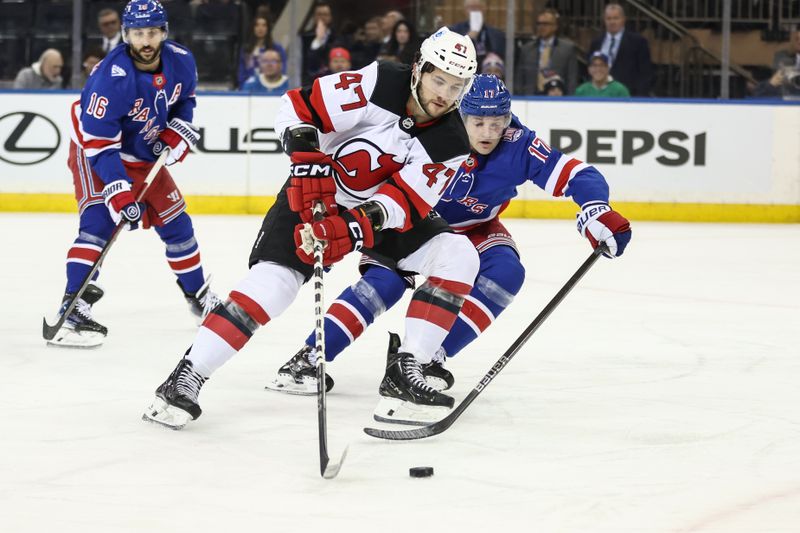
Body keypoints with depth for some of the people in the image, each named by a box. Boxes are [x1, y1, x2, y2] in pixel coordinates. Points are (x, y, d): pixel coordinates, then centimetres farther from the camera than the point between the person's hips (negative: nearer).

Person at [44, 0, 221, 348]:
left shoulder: (181, 61, -13)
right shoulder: (112, 77, -33)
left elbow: (185, 99, 11)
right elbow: (99, 143, -32)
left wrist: (178, 132, -7)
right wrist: (119, 192, -37)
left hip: (145, 155, 7)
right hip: (96, 152, -7)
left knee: (175, 222, 12)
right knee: (99, 221, -24)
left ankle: (199, 296, 33)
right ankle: (73, 311, -29)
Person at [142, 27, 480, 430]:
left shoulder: (451, 145, -15)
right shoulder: (378, 84, -21)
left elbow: (403, 203, -23)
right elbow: (298, 108, -20)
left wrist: (353, 229, -38)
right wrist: (308, 165, -30)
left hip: (383, 214, 4)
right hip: (318, 195, -4)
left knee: (458, 257, -13)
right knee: (275, 278, -23)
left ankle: (404, 372, -13)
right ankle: (186, 377, -20)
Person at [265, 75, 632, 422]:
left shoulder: (518, 146, -25)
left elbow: (577, 175, -25)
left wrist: (595, 209, -45)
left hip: (474, 230, 3)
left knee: (505, 272, -24)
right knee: (386, 279, -26)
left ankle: (430, 358, -21)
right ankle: (307, 359, -26)